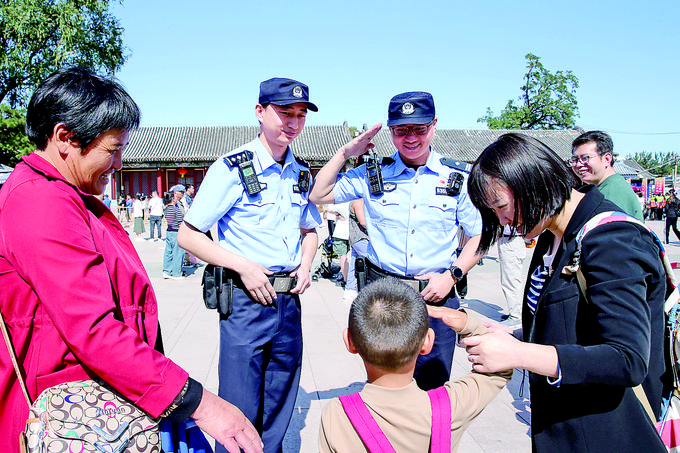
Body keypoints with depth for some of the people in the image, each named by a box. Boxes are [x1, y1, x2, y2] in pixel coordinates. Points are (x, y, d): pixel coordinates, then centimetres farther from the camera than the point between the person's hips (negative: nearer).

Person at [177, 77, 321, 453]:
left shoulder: (302, 174, 9)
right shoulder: (232, 168, -9)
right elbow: (187, 235, -8)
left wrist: (306, 265, 5)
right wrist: (243, 266, -16)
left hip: (289, 300, 6)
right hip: (246, 300, -5)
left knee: (279, 411, 18)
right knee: (240, 411, 4)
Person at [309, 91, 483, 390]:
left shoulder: (457, 179, 2)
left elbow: (482, 235, 7)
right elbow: (318, 196, 6)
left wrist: (452, 275, -5)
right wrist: (344, 153, -3)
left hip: (436, 295, 0)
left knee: (433, 387, 10)